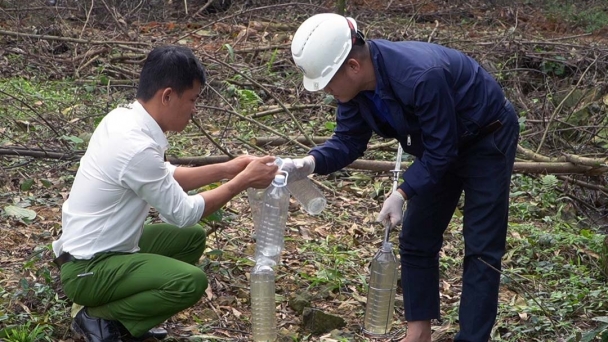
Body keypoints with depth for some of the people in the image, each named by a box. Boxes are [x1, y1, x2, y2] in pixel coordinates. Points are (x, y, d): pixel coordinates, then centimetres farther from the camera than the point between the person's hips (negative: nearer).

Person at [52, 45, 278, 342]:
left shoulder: (123, 118, 1)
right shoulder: (137, 147, -27)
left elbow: (164, 178, 16)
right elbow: (182, 213, -16)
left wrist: (224, 170, 8)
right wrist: (243, 181, -10)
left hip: (93, 248, 10)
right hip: (87, 269, -10)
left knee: (191, 238, 16)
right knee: (191, 282, -23)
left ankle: (121, 314, 12)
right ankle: (99, 318, -4)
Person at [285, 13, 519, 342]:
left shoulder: (421, 77, -40)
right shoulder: (356, 81, -17)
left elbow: (440, 152, -31)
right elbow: (349, 140, -9)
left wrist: (401, 194, -35)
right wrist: (310, 163, -26)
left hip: (488, 139, -8)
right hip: (440, 142, 8)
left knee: (480, 248, -5)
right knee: (416, 239, 10)